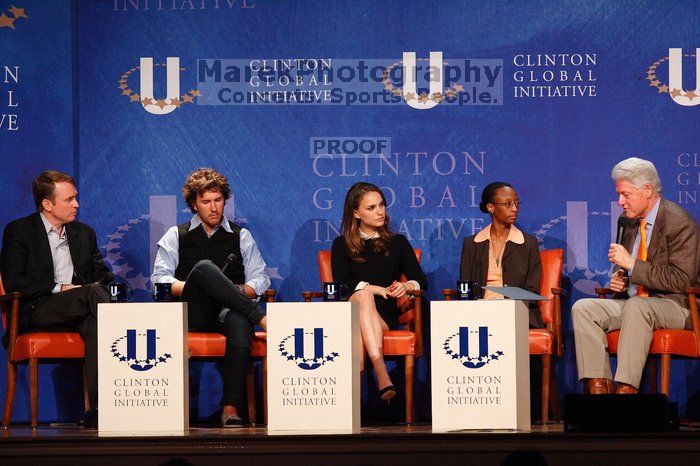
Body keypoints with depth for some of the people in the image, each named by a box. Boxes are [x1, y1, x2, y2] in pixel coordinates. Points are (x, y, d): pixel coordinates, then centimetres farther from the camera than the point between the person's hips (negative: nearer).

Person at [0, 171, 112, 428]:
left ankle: (97, 410, -43)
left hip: (78, 311, 4)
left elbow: (103, 275, 22)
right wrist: (59, 288, -11)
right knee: (93, 292, -32)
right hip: (36, 314, -4)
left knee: (95, 323, -34)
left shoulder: (84, 233, 23)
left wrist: (106, 282, -4)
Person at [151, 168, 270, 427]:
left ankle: (230, 409, -45)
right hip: (192, 313, -1)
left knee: (239, 322, -40)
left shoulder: (241, 236, 22)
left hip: (228, 311, 1)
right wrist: (191, 287, -11)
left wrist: (239, 291, -7)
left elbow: (260, 279, 14)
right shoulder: (177, 236, 19)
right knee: (204, 267, -33)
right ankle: (261, 318, -33)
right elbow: (160, 279, 7)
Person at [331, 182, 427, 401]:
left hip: (385, 313, 1)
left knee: (359, 332, -34)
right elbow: (341, 283, -1)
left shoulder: (397, 242, 21)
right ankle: (381, 373, -56)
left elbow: (421, 282, 12)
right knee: (363, 295, -37)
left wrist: (406, 286, -13)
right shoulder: (342, 245, 16)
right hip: (350, 311, -1)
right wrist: (377, 289, -14)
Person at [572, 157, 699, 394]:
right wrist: (617, 279, 5)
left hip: (675, 306, -8)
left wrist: (631, 264, -21)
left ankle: (626, 389, -40)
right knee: (583, 308, -13)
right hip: (632, 302, 8)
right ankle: (598, 386, -22)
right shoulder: (631, 222, 14)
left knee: (636, 306, -38)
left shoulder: (680, 223, -11)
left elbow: (680, 281, -19)